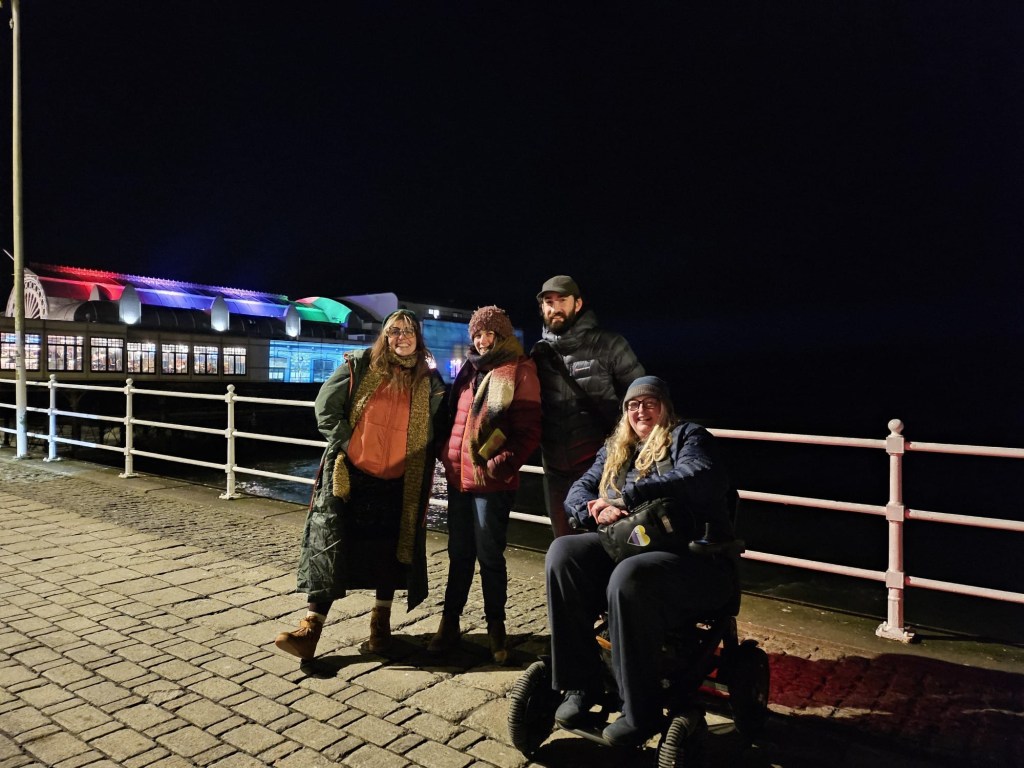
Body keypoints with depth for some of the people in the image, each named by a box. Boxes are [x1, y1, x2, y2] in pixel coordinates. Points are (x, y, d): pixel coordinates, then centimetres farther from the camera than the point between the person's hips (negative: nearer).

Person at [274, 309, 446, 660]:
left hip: (399, 483, 2)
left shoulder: (429, 382, 3)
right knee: (329, 546, -5)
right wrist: (345, 444, -4)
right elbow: (326, 406, -1)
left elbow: (436, 428, 13)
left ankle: (381, 622, 31)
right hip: (351, 474, -1)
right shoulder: (360, 366, -2)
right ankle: (311, 628, 1)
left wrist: (424, 466, 4)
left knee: (390, 551, 12)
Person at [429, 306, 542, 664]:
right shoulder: (469, 370, 13)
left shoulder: (518, 372, -7)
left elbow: (528, 431, -12)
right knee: (459, 554, 14)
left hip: (491, 482, -6)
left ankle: (496, 629, 21)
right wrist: (447, 453, 11)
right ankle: (449, 624, 25)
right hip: (458, 477, 6)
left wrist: (500, 465, -19)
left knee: (490, 556, 4)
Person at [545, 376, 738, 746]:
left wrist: (626, 496, -17)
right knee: (563, 552, -21)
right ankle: (579, 685, -14)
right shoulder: (615, 449, 21)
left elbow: (702, 479, -17)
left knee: (630, 577, -37)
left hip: (697, 559, -5)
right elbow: (579, 491, 16)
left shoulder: (687, 436, 4)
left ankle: (641, 712, -19)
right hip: (627, 548, 6)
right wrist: (596, 511, -10)